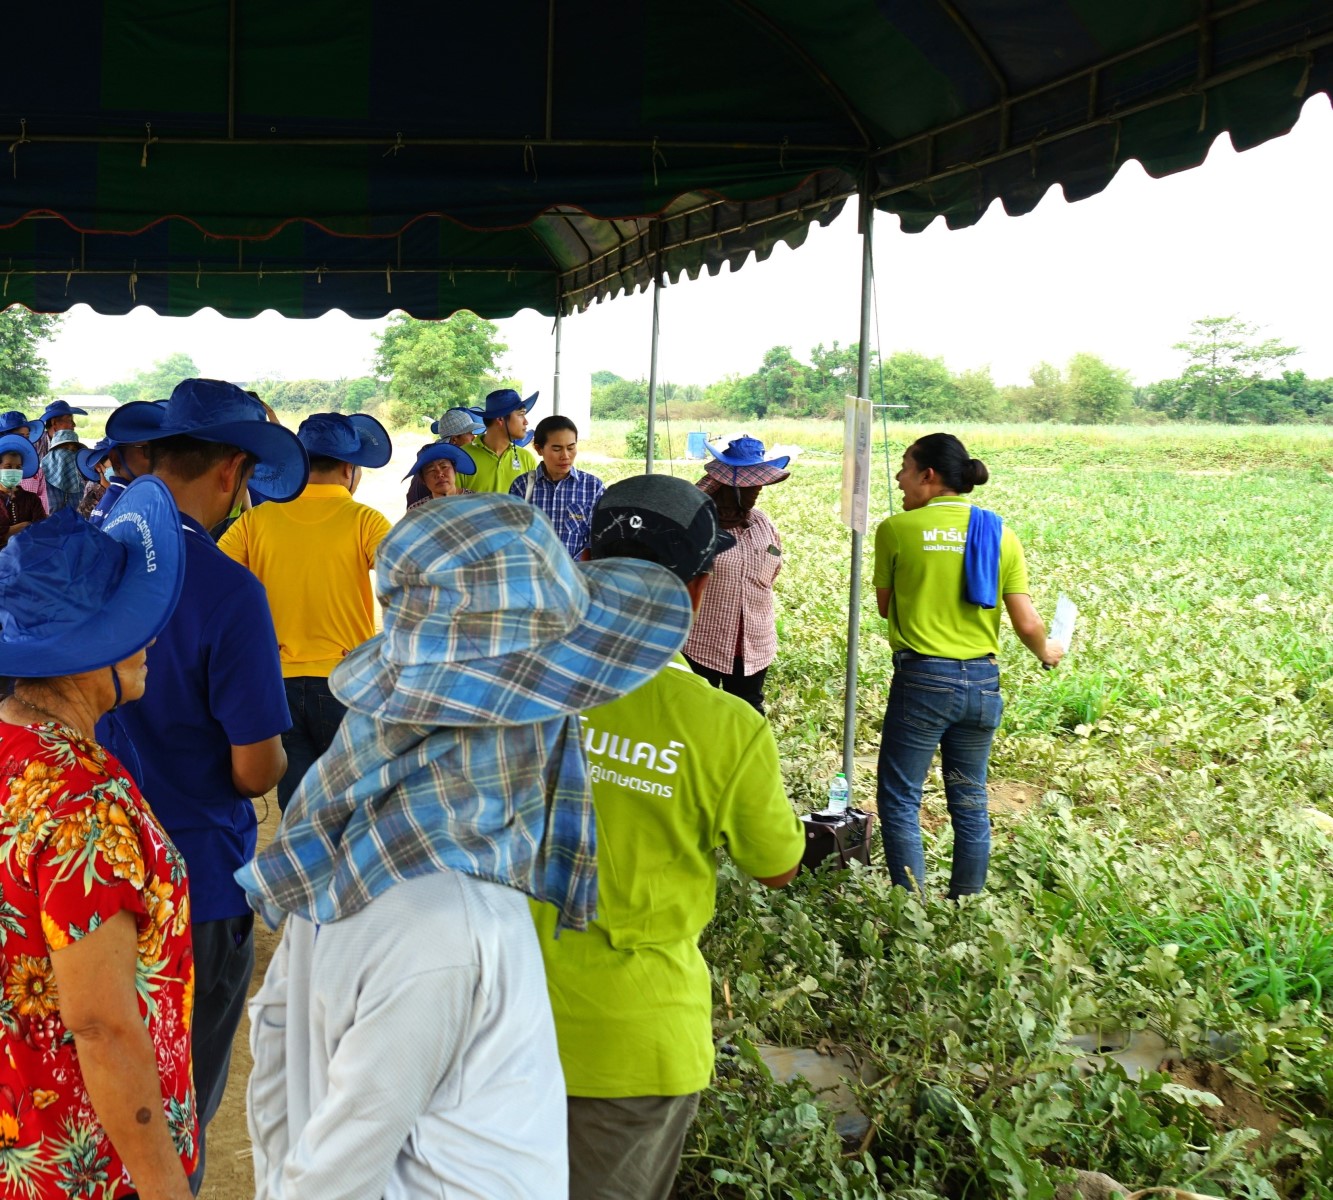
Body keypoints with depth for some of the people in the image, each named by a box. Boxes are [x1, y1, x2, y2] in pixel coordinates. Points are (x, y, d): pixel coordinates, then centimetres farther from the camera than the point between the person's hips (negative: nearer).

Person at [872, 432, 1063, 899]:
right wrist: (1046, 652, 20)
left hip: (921, 680, -4)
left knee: (900, 800, 7)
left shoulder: (897, 529, -7)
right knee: (970, 804, 16)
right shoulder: (999, 533, 2)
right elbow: (1027, 624, -2)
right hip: (982, 682, 4)